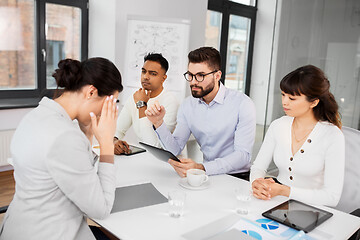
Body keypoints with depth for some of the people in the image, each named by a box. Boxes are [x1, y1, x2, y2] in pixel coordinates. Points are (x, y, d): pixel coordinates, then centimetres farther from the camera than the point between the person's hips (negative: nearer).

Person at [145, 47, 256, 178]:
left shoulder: (242, 104, -12)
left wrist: (202, 168, -31)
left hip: (236, 177, -2)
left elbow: (243, 154, -18)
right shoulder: (187, 105, 3)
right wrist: (158, 123, -16)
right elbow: (175, 149, 1)